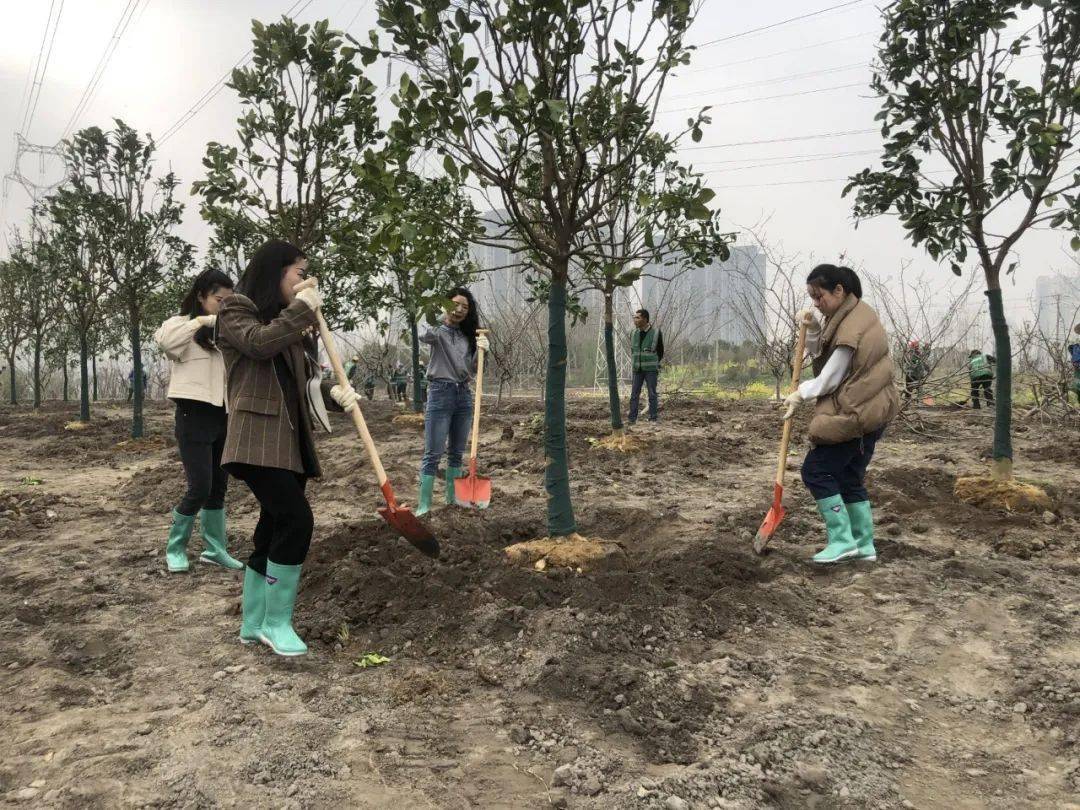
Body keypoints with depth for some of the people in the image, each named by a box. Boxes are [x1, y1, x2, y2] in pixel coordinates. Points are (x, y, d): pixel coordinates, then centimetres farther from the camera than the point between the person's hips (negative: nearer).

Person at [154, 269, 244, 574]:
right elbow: (163, 339, -28)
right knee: (200, 488, -8)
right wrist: (202, 322, -25)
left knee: (219, 487, 11)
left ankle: (215, 548, 22)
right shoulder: (183, 324, -4)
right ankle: (175, 547, 12)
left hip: (221, 417, 6)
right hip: (194, 416, -6)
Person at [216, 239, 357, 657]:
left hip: (290, 438, 8)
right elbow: (258, 344, -20)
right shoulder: (237, 308, 0)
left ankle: (253, 624, 20)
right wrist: (302, 309, -10)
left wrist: (334, 390, 4)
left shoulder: (286, 319, 22)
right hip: (257, 438, -8)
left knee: (273, 529, 9)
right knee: (296, 520, -18)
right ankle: (276, 622, -4)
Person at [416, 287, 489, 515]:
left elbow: (472, 370, 7)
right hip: (440, 393, -5)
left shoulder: (468, 336, 13)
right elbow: (424, 336, -27)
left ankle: (452, 497, 24)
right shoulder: (438, 330, -3)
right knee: (433, 454, -5)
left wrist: (480, 351, -10)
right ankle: (424, 505, -2)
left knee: (456, 452, 13)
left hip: (464, 395, 6)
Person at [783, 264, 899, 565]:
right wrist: (812, 329, -1)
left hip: (854, 415, -10)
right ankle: (864, 544, 18)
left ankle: (842, 540, -3)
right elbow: (819, 353, 17)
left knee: (816, 471, -5)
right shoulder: (854, 313, 12)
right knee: (849, 478, 14)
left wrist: (800, 394, -3)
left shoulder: (852, 328, -20)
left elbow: (829, 379, -17)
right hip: (870, 410, 10)